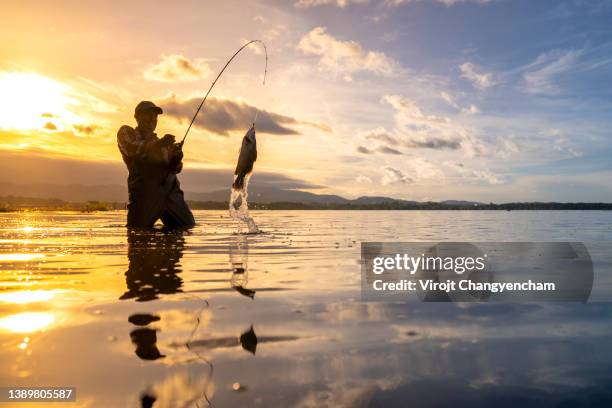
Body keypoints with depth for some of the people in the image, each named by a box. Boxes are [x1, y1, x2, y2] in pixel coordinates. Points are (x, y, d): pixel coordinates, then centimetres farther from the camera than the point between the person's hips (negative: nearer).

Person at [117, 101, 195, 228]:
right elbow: (131, 148, -7)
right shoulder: (126, 132, 17)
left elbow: (173, 169, 18)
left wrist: (177, 160, -6)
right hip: (145, 190, -4)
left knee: (189, 228, -3)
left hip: (170, 190, 5)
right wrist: (157, 144, -22)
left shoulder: (162, 143, 30)